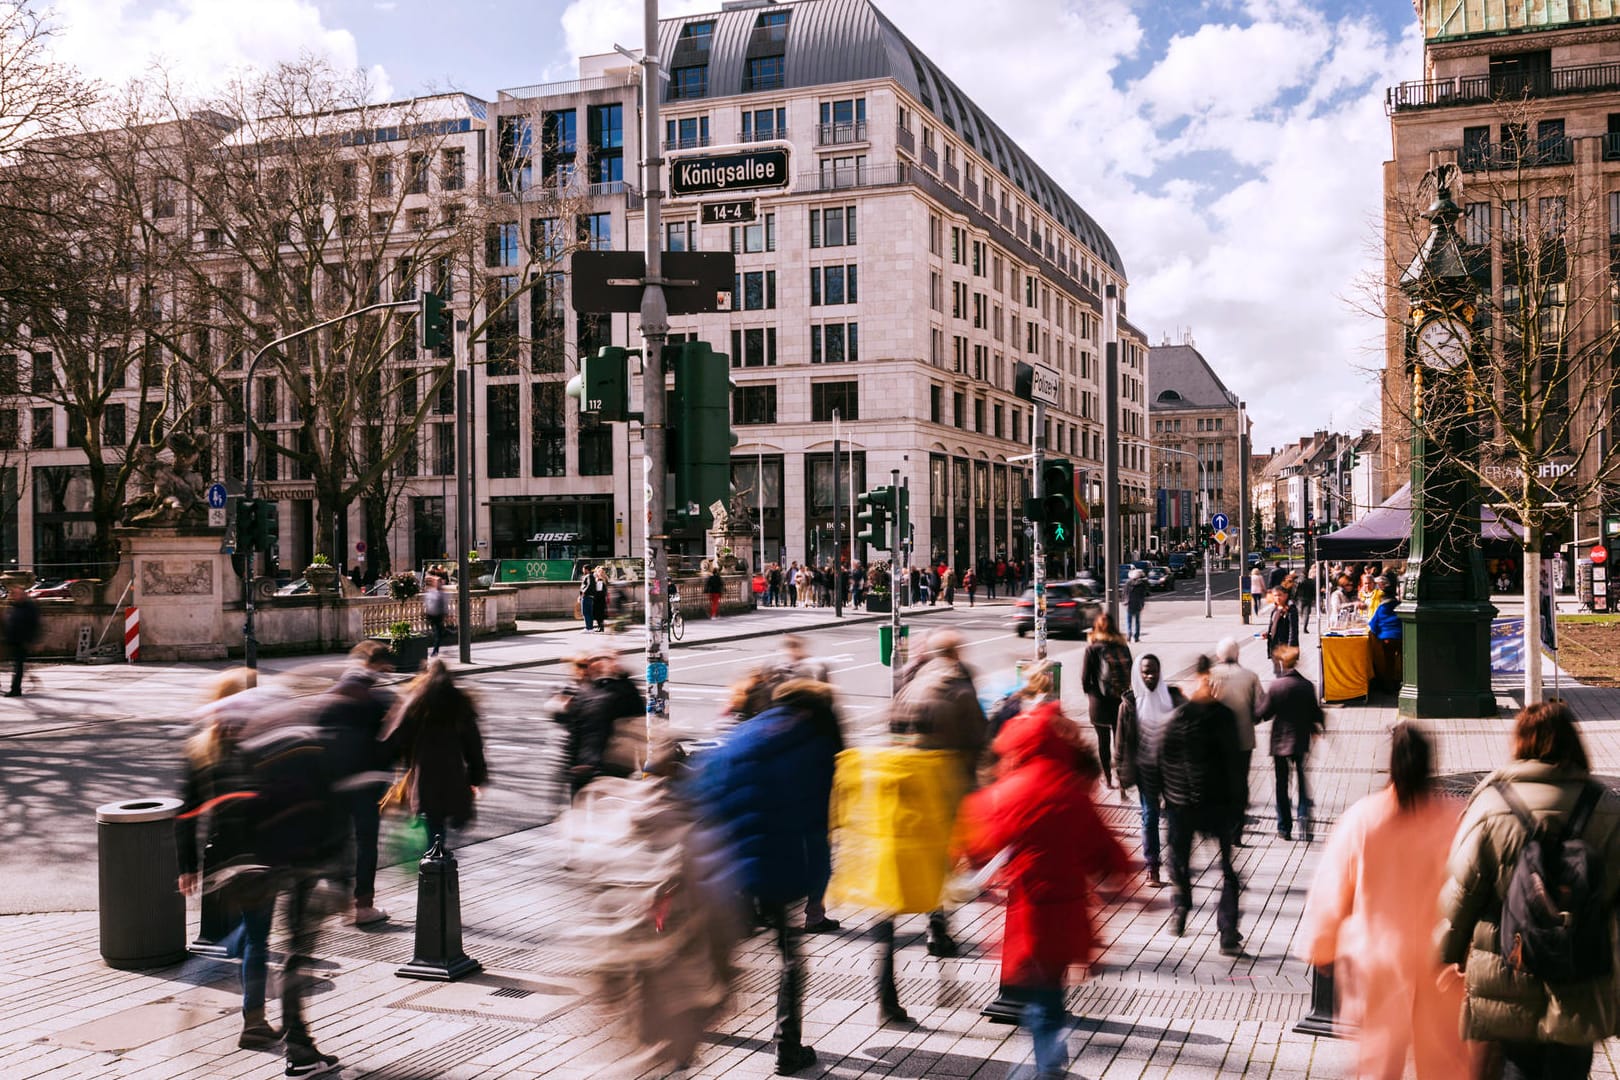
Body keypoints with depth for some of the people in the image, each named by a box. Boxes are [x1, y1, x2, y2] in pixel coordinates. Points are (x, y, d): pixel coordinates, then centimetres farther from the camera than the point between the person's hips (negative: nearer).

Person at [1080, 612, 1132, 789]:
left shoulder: (1092, 649, -10)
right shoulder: (1123, 646, -1)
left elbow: (1085, 679, -10)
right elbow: (1130, 671, 0)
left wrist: (1091, 694, 7)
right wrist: (1125, 692, 10)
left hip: (1100, 701, -3)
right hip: (1121, 699, 3)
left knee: (1103, 740, 9)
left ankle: (1107, 777, 16)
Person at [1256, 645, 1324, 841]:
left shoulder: (1275, 685, -14)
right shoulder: (1307, 685, -7)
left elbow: (1264, 713, -8)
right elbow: (1315, 713, 1)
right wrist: (1317, 727, 21)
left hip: (1280, 741, -2)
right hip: (1301, 741, 2)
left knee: (1281, 784, 9)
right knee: (1302, 782, 16)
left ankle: (1284, 827, 13)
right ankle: (1304, 818, 0)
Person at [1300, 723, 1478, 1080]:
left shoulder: (1360, 819, -12)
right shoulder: (1457, 819, -11)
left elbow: (1330, 892, -4)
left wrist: (1320, 948, 10)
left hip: (1376, 960, -1)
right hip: (1441, 961, 1)